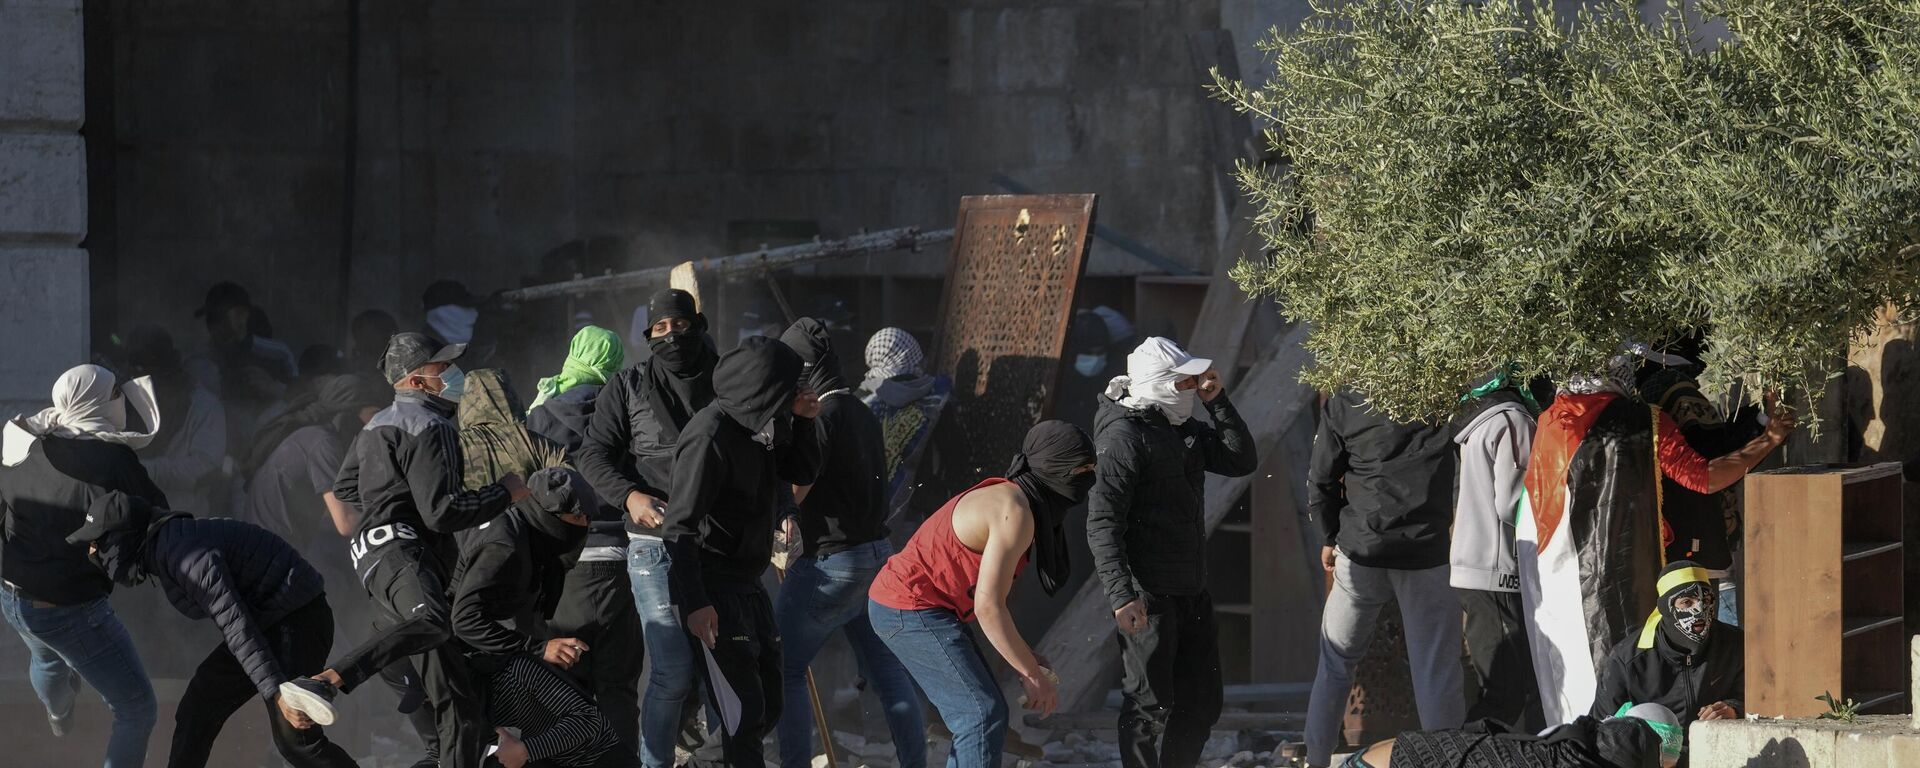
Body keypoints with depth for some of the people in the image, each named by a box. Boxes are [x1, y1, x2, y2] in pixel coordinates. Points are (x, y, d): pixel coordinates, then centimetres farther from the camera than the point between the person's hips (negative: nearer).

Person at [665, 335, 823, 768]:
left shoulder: (756, 427, 9)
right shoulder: (711, 435, -19)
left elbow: (802, 473, 23)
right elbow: (679, 526, -22)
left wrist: (802, 420, 4)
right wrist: (696, 603, -28)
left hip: (747, 585, 10)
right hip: (713, 591, -10)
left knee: (766, 707, 13)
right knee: (743, 711, -14)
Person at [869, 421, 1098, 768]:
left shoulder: (1010, 498, 10)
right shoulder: (1015, 513, -22)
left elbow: (991, 591, 15)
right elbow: (988, 606, -26)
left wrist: (1024, 655, 8)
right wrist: (1032, 675, -20)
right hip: (911, 609, -11)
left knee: (983, 714, 13)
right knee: (984, 716, -15)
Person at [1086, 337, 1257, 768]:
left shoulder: (1183, 429, 11)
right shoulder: (1125, 437, -15)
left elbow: (1242, 462, 13)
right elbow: (1102, 523, -20)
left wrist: (1217, 402, 1)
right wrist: (1121, 595, -27)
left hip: (1190, 592, 9)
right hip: (1147, 599, -9)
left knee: (1202, 701, 14)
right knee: (1150, 706, -2)